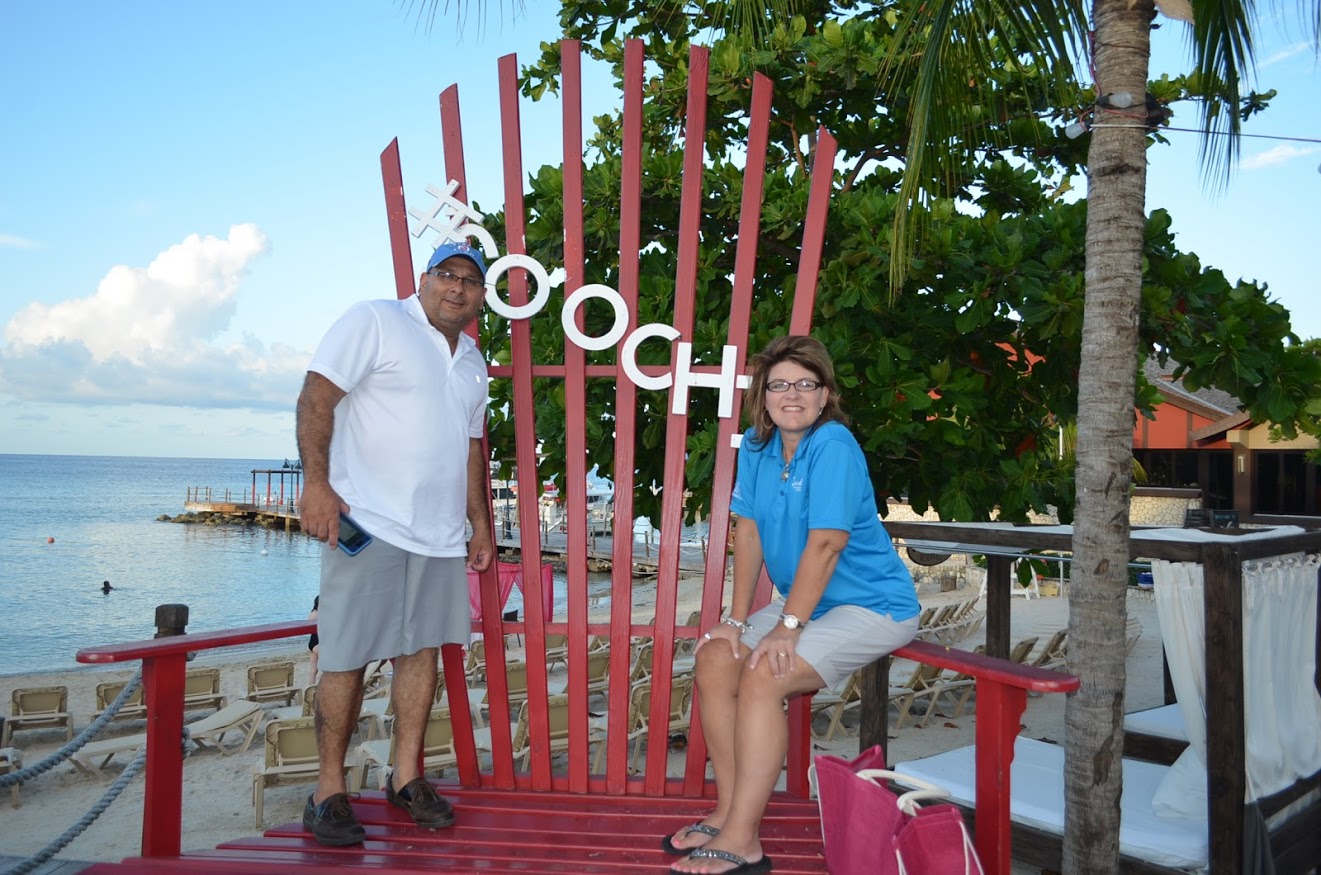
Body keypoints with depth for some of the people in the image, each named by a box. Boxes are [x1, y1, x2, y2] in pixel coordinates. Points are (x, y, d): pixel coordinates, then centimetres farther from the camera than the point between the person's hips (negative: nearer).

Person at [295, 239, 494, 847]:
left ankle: (406, 776, 22)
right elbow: (316, 396, -11)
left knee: (423, 648, 9)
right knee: (347, 658, -1)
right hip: (370, 522, -6)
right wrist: (316, 482, -21)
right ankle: (329, 790, 11)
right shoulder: (374, 322, -3)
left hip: (441, 534, 7)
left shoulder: (473, 361, 18)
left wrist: (481, 523, 21)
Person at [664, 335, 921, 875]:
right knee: (714, 661, -6)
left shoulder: (833, 445, -20)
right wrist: (737, 620, -3)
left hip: (871, 604, -8)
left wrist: (788, 627, -22)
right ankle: (730, 812, 4)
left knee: (762, 676, -24)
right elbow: (748, 532, 1)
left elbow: (825, 545, -24)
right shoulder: (756, 445, 2)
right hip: (804, 603, 8)